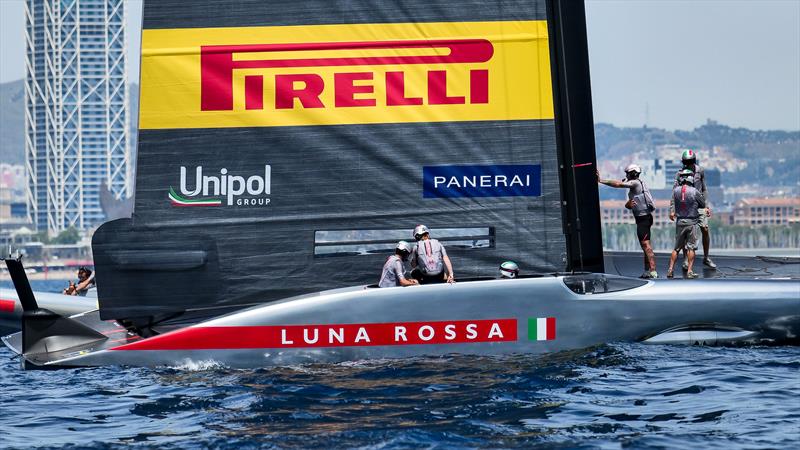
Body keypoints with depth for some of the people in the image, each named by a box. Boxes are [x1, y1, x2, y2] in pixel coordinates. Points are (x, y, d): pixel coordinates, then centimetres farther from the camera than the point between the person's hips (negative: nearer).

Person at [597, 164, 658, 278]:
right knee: (645, 245, 13)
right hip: (644, 218, 10)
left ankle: (653, 271, -21)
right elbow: (627, 206, 19)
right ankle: (647, 271, 18)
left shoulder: (636, 183, -9)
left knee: (645, 244, -15)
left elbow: (618, 184, -17)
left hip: (643, 218, -10)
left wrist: (600, 181, -14)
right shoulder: (634, 186, 21)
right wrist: (629, 203, -6)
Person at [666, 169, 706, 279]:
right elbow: (703, 204, 0)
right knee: (691, 247, 2)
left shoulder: (675, 191, -3)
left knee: (676, 247, 12)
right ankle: (689, 271, -3)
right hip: (692, 222, -3)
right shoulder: (694, 191, -11)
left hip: (680, 222, 3)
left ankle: (670, 270, 8)